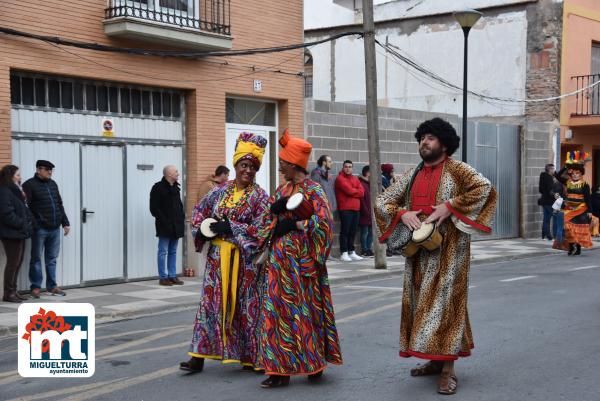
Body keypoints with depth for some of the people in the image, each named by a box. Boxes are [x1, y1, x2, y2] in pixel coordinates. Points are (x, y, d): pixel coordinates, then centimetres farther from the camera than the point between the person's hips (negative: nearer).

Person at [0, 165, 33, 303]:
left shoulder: (14, 191, 16)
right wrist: (22, 224, -16)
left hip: (19, 232, 10)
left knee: (17, 262, 12)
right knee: (13, 262, -5)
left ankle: (13, 291, 19)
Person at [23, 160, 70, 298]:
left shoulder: (53, 184, 17)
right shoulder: (30, 185, -5)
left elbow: (60, 204, 21)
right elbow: (26, 207, -12)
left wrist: (65, 222, 17)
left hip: (55, 228, 6)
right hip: (39, 229, -6)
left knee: (52, 259, 11)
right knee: (36, 259, 3)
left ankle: (52, 286, 17)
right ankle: (35, 287, 10)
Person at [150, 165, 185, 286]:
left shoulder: (176, 187, 14)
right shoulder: (158, 187, -9)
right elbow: (154, 208, -12)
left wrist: (182, 217, 7)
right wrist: (164, 221, -17)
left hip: (176, 225, 8)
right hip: (165, 226, -7)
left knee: (173, 252, 12)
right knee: (163, 251, -1)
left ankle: (172, 276, 17)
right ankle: (163, 277, 3)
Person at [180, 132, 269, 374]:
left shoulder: (260, 197, -4)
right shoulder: (219, 192, 8)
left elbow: (258, 230, -13)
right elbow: (199, 212, 17)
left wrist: (230, 228, -17)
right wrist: (201, 231, -1)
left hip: (245, 259, -4)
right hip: (217, 257, 4)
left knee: (246, 305, 3)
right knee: (211, 302, 5)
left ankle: (250, 357, 15)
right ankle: (199, 357, 9)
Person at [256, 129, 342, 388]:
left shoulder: (313, 190, -7)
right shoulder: (282, 190, 14)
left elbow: (324, 222, -15)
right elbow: (269, 214, 13)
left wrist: (295, 224, -17)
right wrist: (276, 207, -6)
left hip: (302, 258, -7)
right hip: (280, 257, 7)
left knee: (306, 308, 1)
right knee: (280, 309, 5)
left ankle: (315, 363, 12)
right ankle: (281, 368, 10)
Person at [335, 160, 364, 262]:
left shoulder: (355, 179, 18)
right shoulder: (340, 179, -3)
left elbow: (362, 192, 5)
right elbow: (349, 190, -15)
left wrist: (352, 191, -9)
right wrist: (357, 191, 2)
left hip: (356, 208, 7)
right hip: (345, 209, -7)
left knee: (353, 231, 10)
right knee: (345, 231, -7)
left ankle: (351, 252, 16)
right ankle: (344, 253, -7)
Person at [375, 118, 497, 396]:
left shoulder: (456, 169, -4)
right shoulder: (411, 175, 12)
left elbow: (484, 187, -20)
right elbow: (382, 201, 11)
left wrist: (449, 206, -22)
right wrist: (403, 213, -9)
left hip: (447, 247, -6)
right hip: (418, 247, 6)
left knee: (445, 300, -8)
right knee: (422, 302, 9)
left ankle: (448, 368, -7)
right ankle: (435, 359, 20)